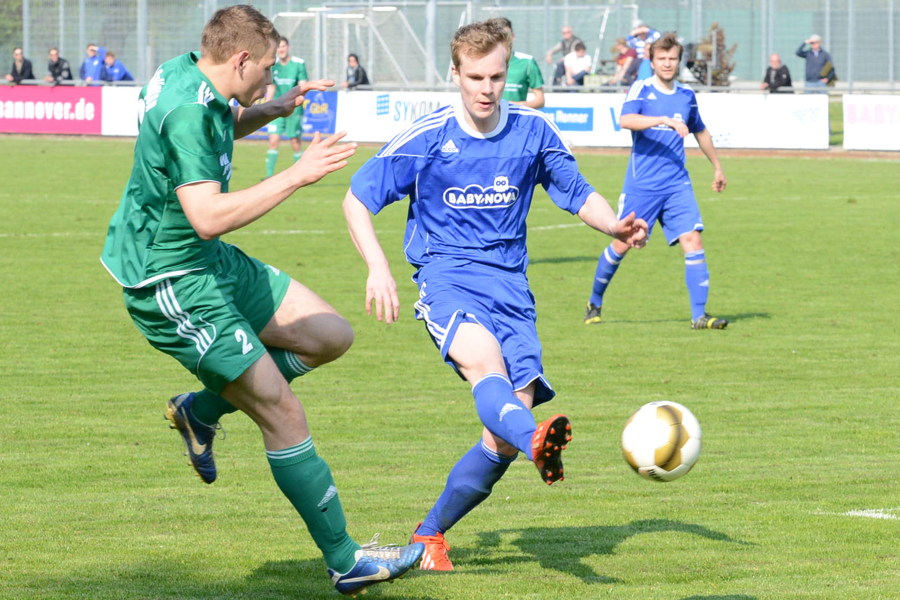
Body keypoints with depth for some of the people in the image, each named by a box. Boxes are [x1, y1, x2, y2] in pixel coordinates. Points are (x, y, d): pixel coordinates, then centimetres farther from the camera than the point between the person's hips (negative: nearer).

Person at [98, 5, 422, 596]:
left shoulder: (186, 76, 4)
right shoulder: (186, 112, -26)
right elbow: (208, 216, -34)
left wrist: (274, 109, 13)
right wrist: (296, 176, -31)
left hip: (211, 262, 10)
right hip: (171, 285, -10)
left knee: (331, 335, 10)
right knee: (284, 414, -9)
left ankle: (201, 409, 19)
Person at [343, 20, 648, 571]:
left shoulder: (534, 131, 4)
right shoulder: (427, 137, -3)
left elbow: (579, 194, 14)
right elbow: (358, 199, 2)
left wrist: (616, 226, -8)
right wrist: (378, 267, -13)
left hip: (510, 285, 3)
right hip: (446, 277, -3)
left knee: (505, 437, -6)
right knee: (484, 359, -37)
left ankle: (430, 536, 12)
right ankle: (538, 443, -68)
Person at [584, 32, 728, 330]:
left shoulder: (686, 96, 10)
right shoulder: (641, 90, -4)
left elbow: (700, 132, 28)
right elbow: (625, 120, -24)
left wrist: (718, 167, 34)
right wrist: (664, 120, -35)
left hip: (677, 184, 3)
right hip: (641, 185, -3)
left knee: (693, 242, -11)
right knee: (622, 244, 3)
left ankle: (699, 316, -10)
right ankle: (595, 302, 25)